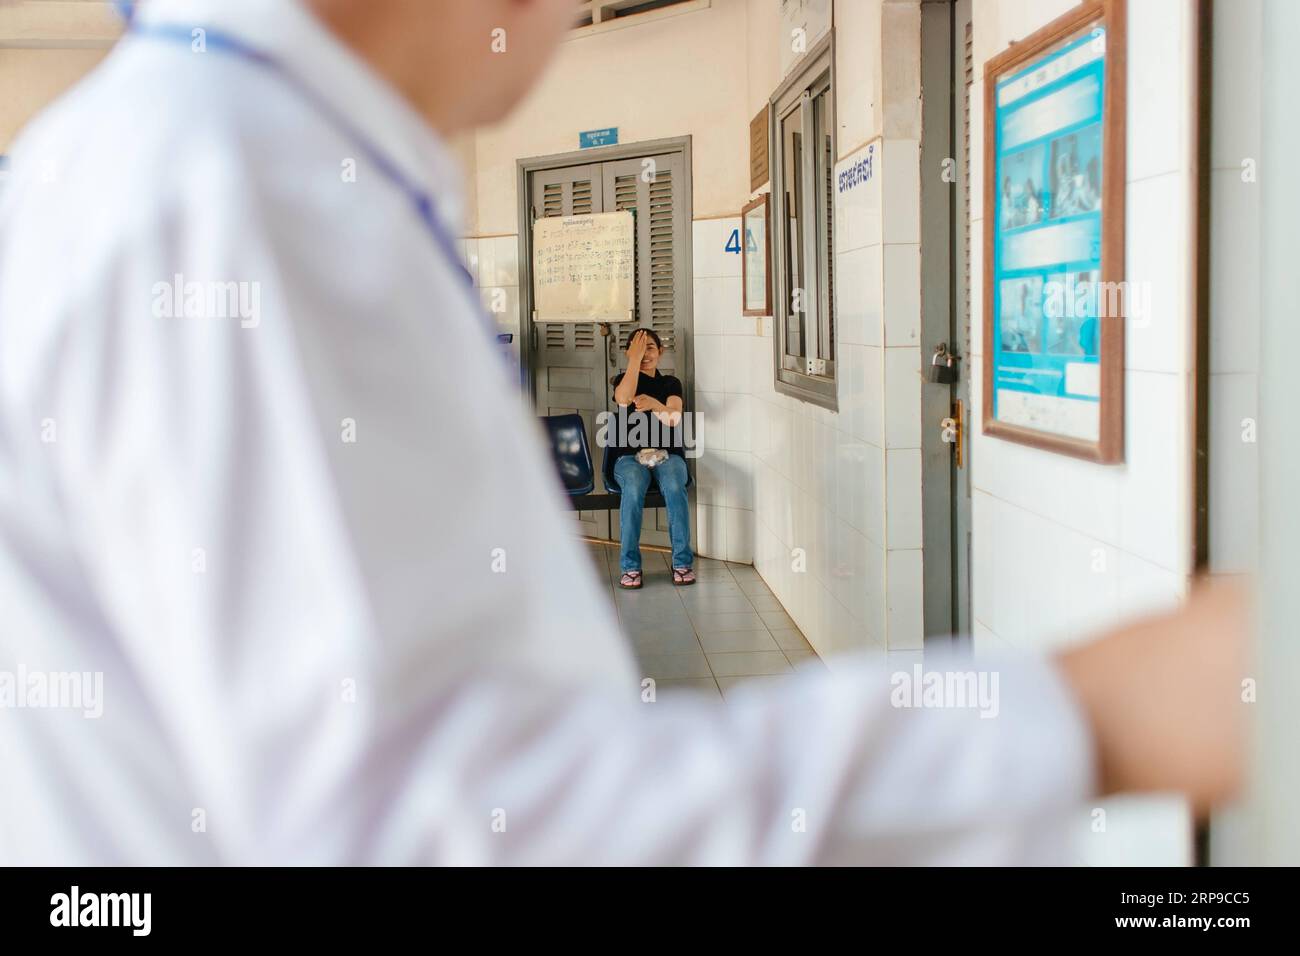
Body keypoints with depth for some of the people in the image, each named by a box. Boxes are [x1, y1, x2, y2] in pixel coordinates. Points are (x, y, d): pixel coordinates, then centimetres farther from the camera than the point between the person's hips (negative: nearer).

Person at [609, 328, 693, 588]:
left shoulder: (670, 383, 13)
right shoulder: (623, 380, 11)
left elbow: (674, 419, -8)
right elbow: (624, 398, -15)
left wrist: (654, 404, -29)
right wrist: (635, 358, -13)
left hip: (667, 454, 1)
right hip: (630, 456, -1)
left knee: (674, 487, -34)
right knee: (633, 488, -36)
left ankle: (682, 562, -27)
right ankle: (630, 566, -31)